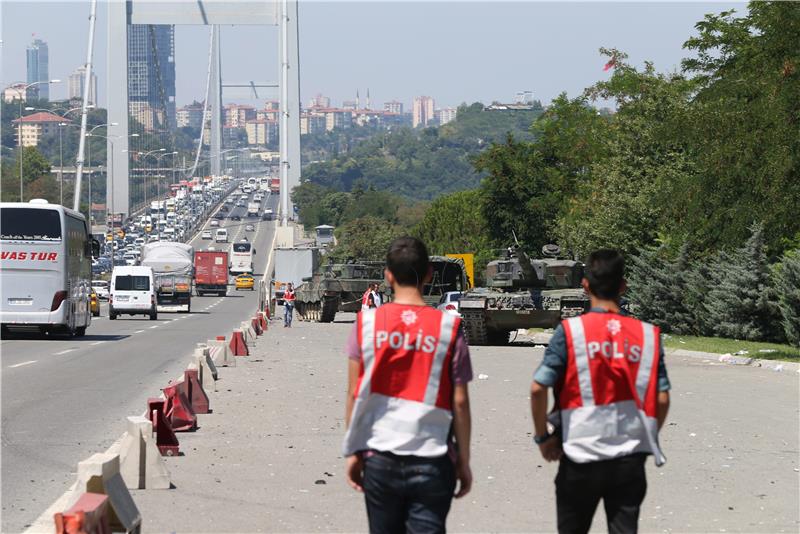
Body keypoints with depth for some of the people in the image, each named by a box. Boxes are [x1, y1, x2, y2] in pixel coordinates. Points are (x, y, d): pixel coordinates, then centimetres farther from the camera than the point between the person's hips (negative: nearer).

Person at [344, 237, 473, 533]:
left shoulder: (367, 323, 0)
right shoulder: (448, 328, -3)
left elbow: (354, 394, 1)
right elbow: (459, 402, -3)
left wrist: (353, 452, 9)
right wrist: (463, 461, 5)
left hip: (379, 458, 2)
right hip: (431, 462, -2)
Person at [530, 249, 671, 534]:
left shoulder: (570, 331, -7)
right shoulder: (647, 335, 1)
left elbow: (538, 388, -12)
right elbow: (662, 399, 0)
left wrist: (542, 437, 1)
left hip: (580, 456, -2)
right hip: (630, 457, 2)